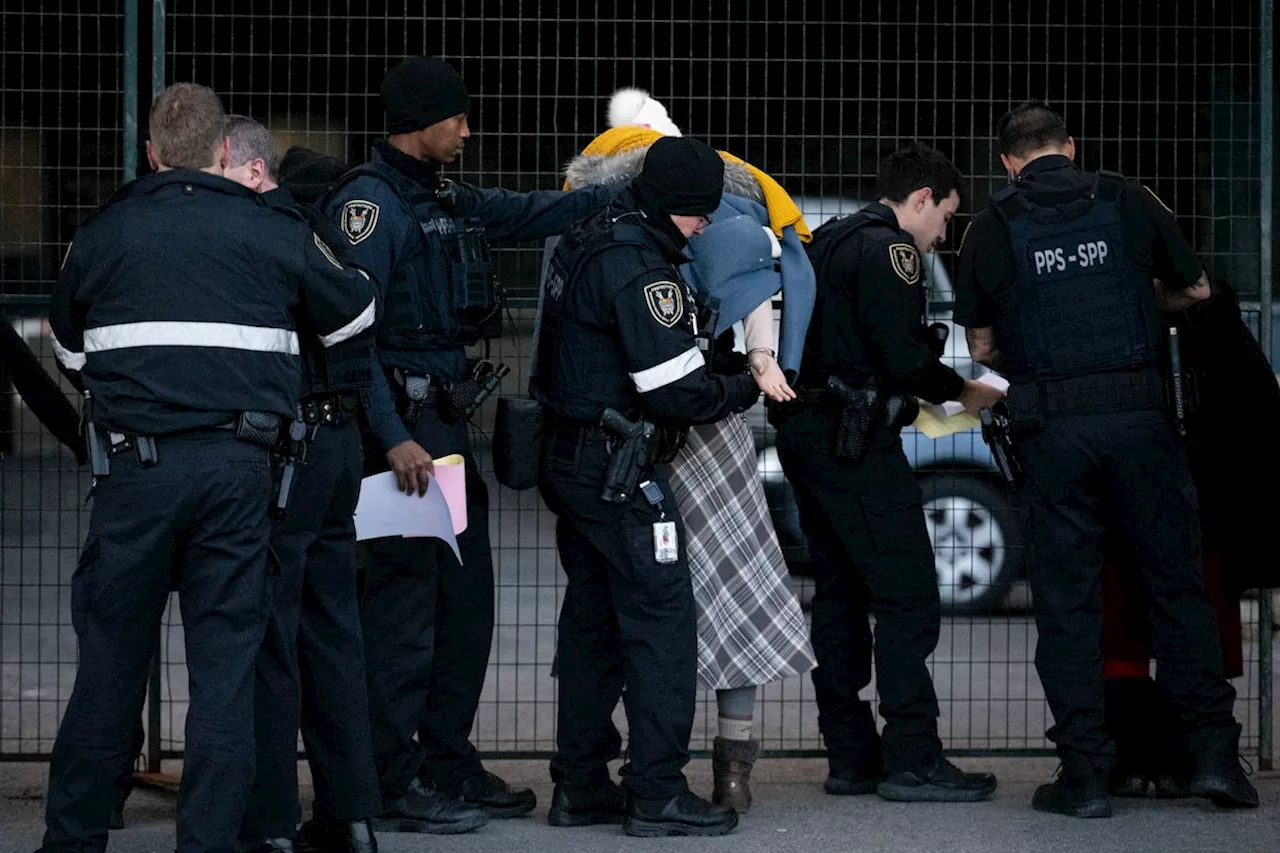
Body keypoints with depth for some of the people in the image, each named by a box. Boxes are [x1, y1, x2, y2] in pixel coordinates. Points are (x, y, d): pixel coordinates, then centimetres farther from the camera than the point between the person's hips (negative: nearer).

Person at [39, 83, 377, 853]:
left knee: (111, 658, 7)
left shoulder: (102, 234, 6)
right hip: (240, 468, 0)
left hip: (136, 465, 0)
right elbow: (356, 316, 17)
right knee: (227, 661, 3)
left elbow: (70, 352, 18)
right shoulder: (275, 233, 4)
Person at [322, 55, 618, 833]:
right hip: (404, 425, -10)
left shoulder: (447, 198, 14)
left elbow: (530, 214, 26)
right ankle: (392, 784, -1)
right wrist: (393, 438, -24)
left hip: (448, 419, 10)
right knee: (403, 602, -6)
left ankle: (448, 764, 22)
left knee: (466, 596, 13)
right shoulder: (370, 203, -13)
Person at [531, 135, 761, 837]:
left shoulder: (584, 243, 12)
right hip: (620, 473, -10)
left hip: (571, 458, 10)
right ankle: (657, 793, -6)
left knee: (592, 621, 14)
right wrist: (744, 390, -4)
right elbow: (675, 388, -22)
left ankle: (579, 786, 18)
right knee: (663, 622, -5)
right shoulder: (640, 268, -19)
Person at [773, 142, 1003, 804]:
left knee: (839, 594, 12)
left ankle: (851, 755, 14)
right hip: (855, 443, -10)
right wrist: (964, 392, -2)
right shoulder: (889, 249, -10)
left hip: (803, 434, 10)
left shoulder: (827, 241, 20)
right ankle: (912, 761, -9)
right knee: (908, 598, -8)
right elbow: (904, 357, -18)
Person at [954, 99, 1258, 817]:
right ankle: (1214, 751, 3)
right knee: (1178, 584, 8)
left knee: (1068, 602, 4)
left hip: (1052, 427, 0)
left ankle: (1086, 775, 1)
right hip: (1139, 412, 0)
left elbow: (982, 347, 10)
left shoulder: (991, 228, 5)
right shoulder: (1127, 201, 5)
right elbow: (1195, 289, 16)